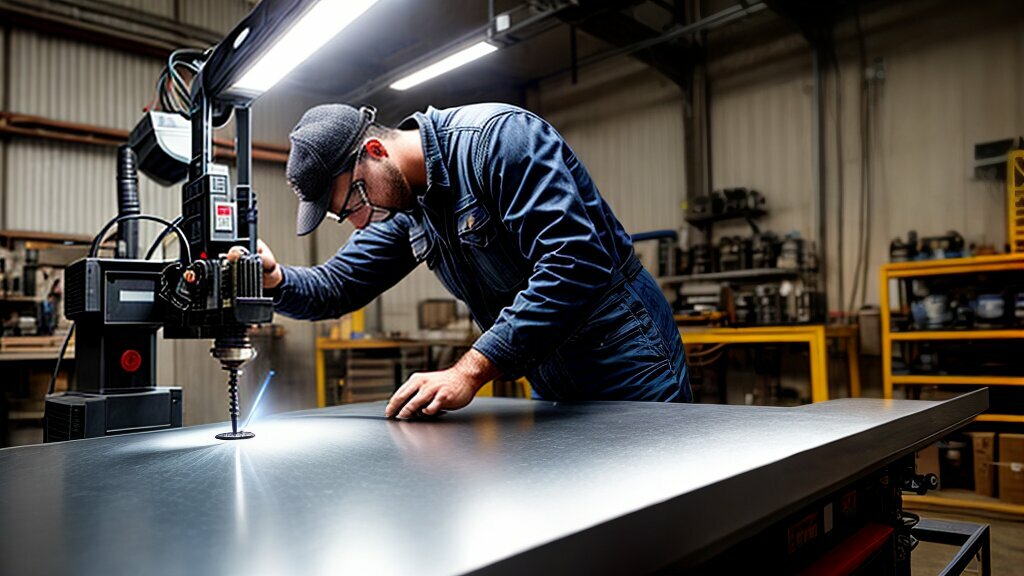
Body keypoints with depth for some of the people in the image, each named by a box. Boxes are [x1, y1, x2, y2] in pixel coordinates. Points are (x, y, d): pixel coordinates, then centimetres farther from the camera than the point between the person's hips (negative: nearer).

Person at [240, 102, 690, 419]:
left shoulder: (498, 136, -23)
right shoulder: (403, 209, 3)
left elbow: (576, 261, -33)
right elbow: (336, 286, 9)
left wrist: (468, 372, -34)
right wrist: (275, 280, -15)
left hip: (626, 358, -7)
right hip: (551, 381, 8)